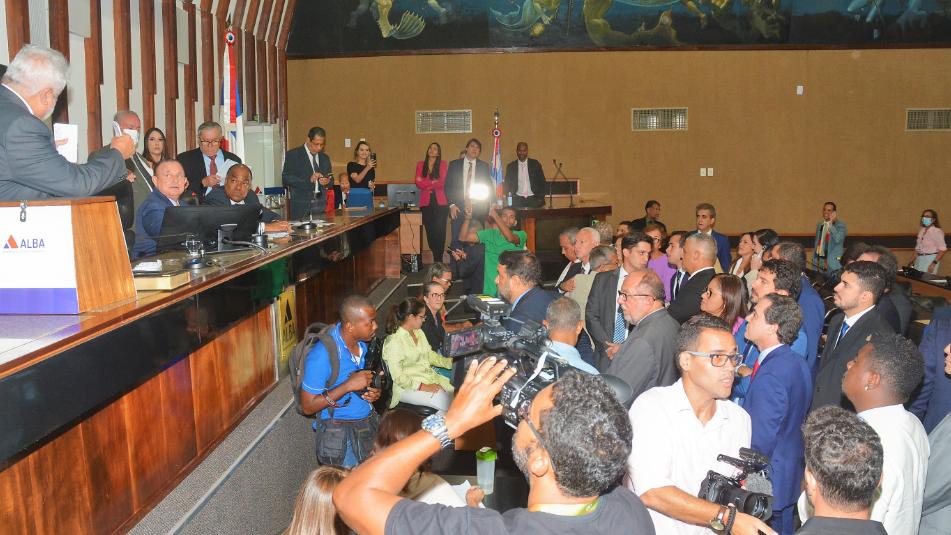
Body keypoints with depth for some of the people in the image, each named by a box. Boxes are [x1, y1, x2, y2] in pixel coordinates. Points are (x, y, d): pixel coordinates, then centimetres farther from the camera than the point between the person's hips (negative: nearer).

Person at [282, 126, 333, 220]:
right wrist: (308, 180, -19)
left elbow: (331, 181, 20)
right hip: (301, 205, -4)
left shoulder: (325, 158, 17)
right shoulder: (293, 155, 1)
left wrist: (327, 182, -4)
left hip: (321, 204, 4)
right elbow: (285, 178, -9)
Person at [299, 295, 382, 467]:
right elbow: (307, 407, -19)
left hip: (368, 425, 6)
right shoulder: (321, 355, -23)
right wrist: (349, 385, -26)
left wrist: (373, 392, -6)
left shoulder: (362, 343, -2)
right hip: (341, 435, -6)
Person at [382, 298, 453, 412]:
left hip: (429, 376, 8)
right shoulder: (393, 342, -17)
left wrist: (451, 362, 6)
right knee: (445, 400, -27)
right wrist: (423, 387, -24)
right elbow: (398, 377, -18)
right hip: (408, 386, -8)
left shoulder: (418, 332, 9)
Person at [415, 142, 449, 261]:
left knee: (440, 231, -8)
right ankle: (436, 259, 10)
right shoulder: (420, 164, 13)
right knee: (430, 232, 2)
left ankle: (439, 261, -3)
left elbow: (442, 183, -7)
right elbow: (418, 183, 1)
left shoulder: (443, 164, 5)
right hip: (426, 203, 2)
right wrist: (433, 182, -10)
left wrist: (425, 183, -4)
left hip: (440, 202, -2)